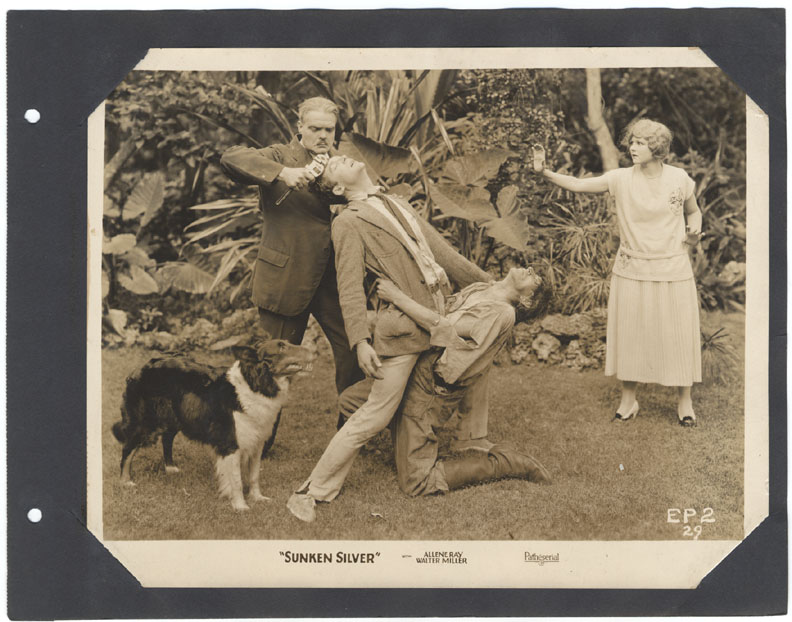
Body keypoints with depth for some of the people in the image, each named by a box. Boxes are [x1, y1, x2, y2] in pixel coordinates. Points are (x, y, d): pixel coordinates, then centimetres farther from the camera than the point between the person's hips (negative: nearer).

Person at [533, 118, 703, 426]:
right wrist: (545, 172, -23)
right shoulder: (622, 179, -5)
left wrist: (694, 233, -8)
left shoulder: (679, 178, -3)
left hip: (673, 270, -1)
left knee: (677, 333, 4)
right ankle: (628, 399, 22)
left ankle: (684, 400, 20)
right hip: (632, 270, 1)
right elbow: (577, 184, -10)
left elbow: (693, 212, 12)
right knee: (629, 332, 6)